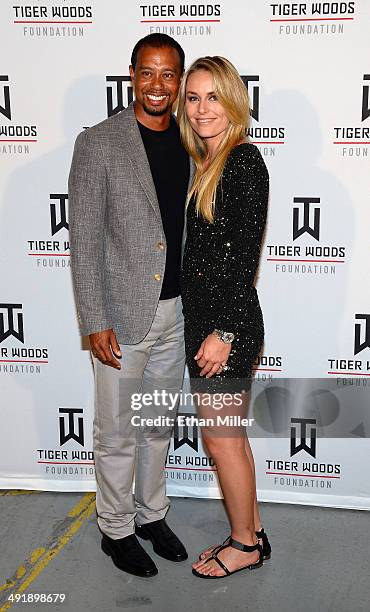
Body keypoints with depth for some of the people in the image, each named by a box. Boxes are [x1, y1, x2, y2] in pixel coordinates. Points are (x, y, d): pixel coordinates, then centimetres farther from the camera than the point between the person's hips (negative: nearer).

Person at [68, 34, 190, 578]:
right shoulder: (98, 143, -10)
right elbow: (84, 240, -11)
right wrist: (95, 322, -14)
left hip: (175, 310, 5)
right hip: (121, 314, -5)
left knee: (158, 425, 19)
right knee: (117, 432, 8)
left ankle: (151, 514, 38)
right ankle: (116, 529, 28)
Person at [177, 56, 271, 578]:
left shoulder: (244, 161, -13)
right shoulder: (205, 164, 13)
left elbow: (247, 255, -18)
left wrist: (224, 332, -19)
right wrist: (206, 328, 16)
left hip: (228, 322, -9)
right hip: (204, 317, 9)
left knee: (221, 439, 3)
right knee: (230, 436, 17)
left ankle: (245, 544, 22)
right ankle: (251, 534, 32)